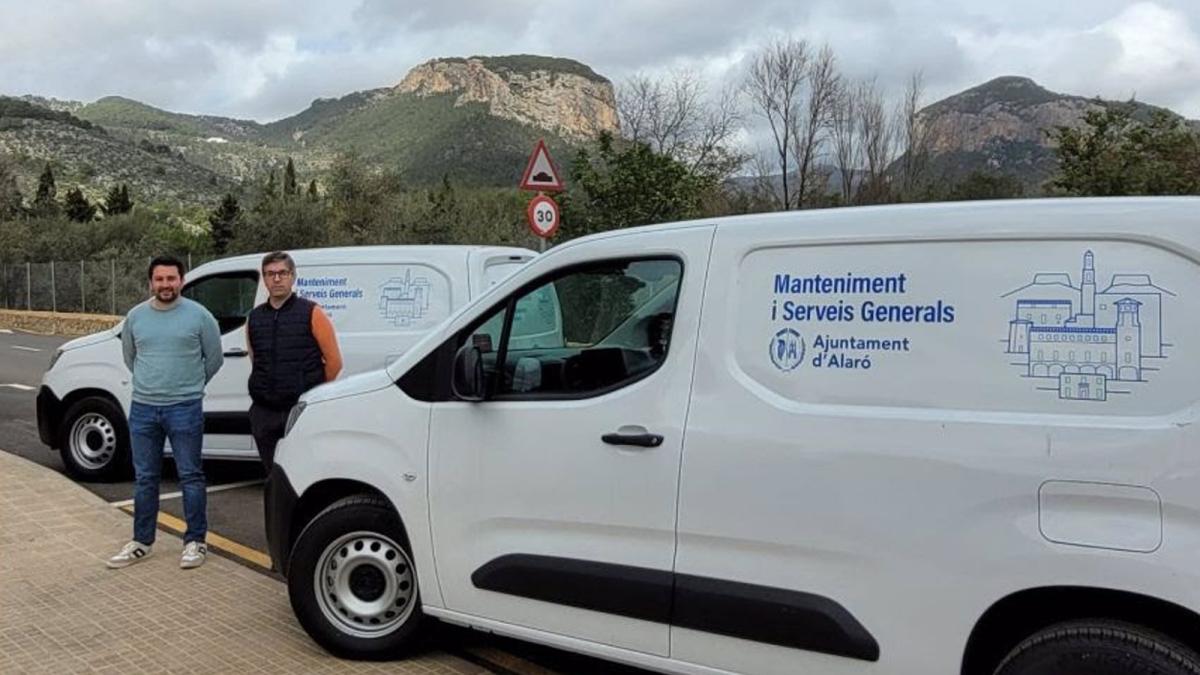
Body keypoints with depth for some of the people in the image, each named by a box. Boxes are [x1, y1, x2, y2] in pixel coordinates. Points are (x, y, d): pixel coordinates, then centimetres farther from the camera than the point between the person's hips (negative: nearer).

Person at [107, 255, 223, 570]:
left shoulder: (198, 315, -6)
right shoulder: (135, 316, 5)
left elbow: (214, 358, 3)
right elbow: (129, 357, 20)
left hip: (185, 409, -4)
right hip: (143, 408, 4)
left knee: (190, 477, 2)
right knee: (144, 479, 12)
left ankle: (195, 541, 12)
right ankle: (141, 542, 23)